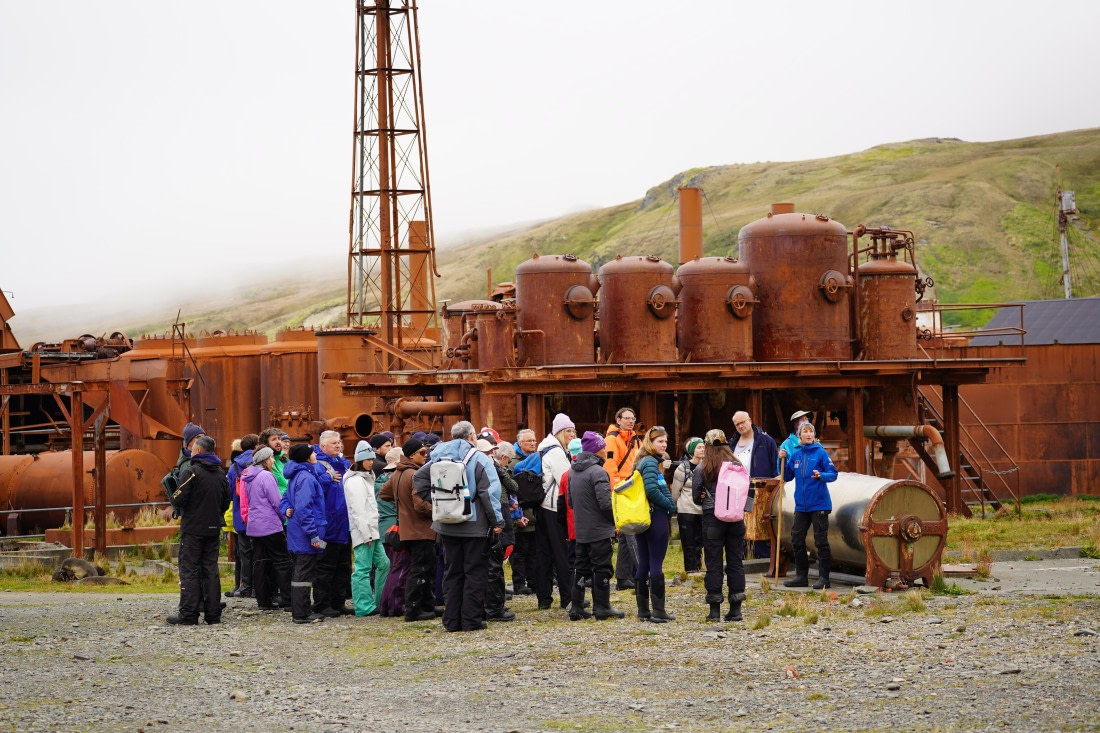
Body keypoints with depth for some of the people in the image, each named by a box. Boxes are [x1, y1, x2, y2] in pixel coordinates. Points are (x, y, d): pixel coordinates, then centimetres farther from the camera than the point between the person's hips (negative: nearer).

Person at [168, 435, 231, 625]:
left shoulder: (191, 472, -13)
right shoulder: (220, 474, 10)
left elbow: (179, 500, -16)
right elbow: (226, 502, 15)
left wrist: (173, 497, 5)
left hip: (193, 529, -6)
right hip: (213, 529, 6)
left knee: (189, 570, -3)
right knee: (211, 570, 10)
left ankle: (188, 614, -5)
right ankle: (213, 613, 9)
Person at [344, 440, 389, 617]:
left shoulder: (366, 479, 20)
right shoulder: (354, 481, -11)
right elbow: (358, 510, -16)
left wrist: (373, 532, 16)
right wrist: (367, 534, -18)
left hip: (372, 531, 10)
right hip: (362, 531, -10)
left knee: (383, 564, 11)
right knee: (363, 568, -8)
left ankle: (380, 602, 19)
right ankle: (364, 607, -8)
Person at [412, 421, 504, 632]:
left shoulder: (439, 458, 7)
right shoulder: (478, 458, -9)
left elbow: (418, 479, 8)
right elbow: (489, 492, -14)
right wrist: (497, 520, -8)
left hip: (447, 526, 5)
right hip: (474, 526, -5)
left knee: (451, 573, 11)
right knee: (475, 573, 1)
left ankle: (451, 620, 10)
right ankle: (472, 620, -1)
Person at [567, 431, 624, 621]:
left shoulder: (573, 472, 10)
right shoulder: (598, 472, -17)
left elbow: (570, 500, 18)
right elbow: (606, 503, -22)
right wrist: (615, 520, -7)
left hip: (580, 531, 8)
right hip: (600, 530, -8)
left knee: (582, 568, 12)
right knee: (602, 568, 0)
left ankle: (576, 607, 11)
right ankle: (602, 607, 2)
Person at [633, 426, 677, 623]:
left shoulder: (644, 462, 15)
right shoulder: (651, 463, -13)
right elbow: (652, 490, -23)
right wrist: (671, 507, -11)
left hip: (643, 518, 9)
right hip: (656, 517, -9)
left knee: (644, 564, 10)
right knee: (656, 564, -6)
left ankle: (643, 609, 13)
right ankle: (658, 611, -5)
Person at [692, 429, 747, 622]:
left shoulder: (701, 469, -6)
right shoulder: (737, 465, 0)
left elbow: (696, 496, 1)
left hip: (712, 518, -2)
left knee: (714, 563, 3)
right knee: (736, 561, 8)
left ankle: (715, 609, 2)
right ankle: (736, 608, 9)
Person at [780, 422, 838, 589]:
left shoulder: (821, 453, -6)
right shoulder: (795, 454, 8)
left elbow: (833, 474, -10)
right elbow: (786, 477, 13)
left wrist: (821, 476, -29)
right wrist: (782, 460, 0)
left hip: (819, 504, -6)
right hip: (801, 505, 6)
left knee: (821, 541, -2)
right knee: (796, 540, 8)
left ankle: (823, 578, 2)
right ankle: (801, 576, 18)